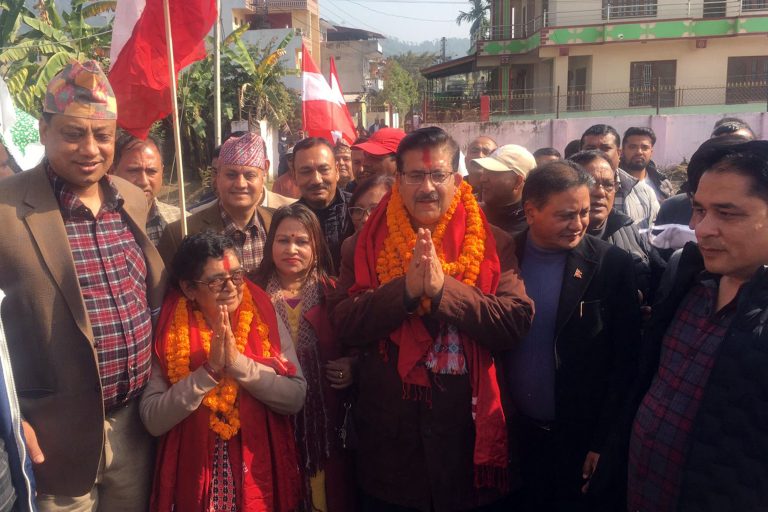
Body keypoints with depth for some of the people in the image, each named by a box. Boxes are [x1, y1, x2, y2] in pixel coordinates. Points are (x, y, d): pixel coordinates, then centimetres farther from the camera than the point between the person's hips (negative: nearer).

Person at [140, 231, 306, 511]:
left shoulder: (266, 320, -7)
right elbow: (153, 420, -14)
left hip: (261, 472, 1)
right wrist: (210, 369, -23)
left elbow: (295, 398, -13)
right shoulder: (170, 334, -9)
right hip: (194, 476, -1)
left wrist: (238, 361, -24)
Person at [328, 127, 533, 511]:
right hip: (388, 433, 1)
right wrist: (406, 288, -23)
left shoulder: (494, 244, -2)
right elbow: (344, 325, -10)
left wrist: (444, 287, -23)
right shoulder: (366, 245, 0)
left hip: (467, 429, 0)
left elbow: (516, 324, -13)